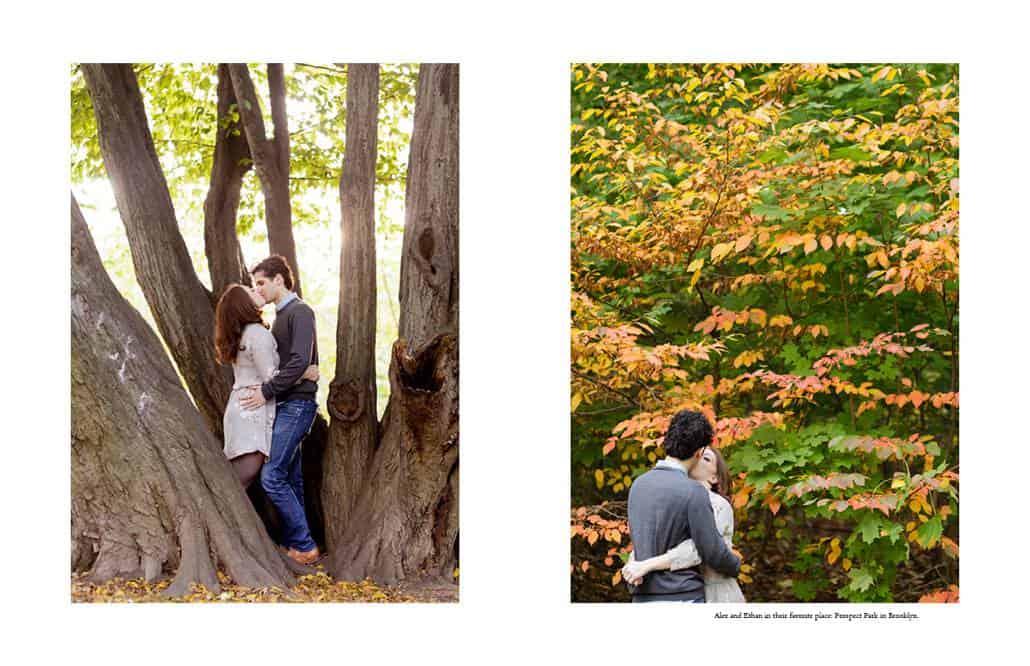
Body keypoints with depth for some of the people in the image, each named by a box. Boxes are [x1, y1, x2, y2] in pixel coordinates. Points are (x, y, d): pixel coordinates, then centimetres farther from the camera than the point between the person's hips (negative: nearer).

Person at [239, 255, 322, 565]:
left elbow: (299, 362, -21)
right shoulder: (281, 316, 19)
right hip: (284, 406, 9)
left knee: (272, 476, -13)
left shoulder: (300, 312, -10)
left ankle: (304, 546, -8)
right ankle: (295, 545, 13)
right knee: (291, 479, 9)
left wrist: (266, 391, -20)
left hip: (296, 404, -9)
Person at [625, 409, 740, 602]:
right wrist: (734, 566, 12)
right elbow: (713, 553, -11)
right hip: (681, 598, -7)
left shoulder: (638, 485, 9)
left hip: (644, 600, 7)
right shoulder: (694, 492, -14)